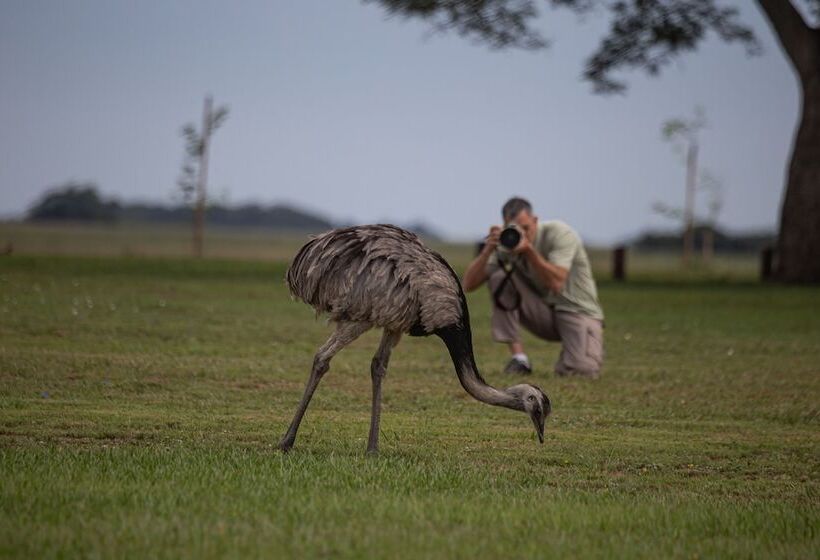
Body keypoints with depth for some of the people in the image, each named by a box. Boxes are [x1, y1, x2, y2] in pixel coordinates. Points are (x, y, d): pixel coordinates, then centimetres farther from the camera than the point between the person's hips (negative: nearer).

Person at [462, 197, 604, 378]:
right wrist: (488, 250, -26)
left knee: (582, 370, -32)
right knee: (499, 275, -19)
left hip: (578, 312, -4)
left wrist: (529, 249, -40)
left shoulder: (559, 234, -19)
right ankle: (519, 358, -16)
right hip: (543, 314, 4)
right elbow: (468, 284, -13)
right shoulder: (506, 245, -7)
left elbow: (556, 284, -33)